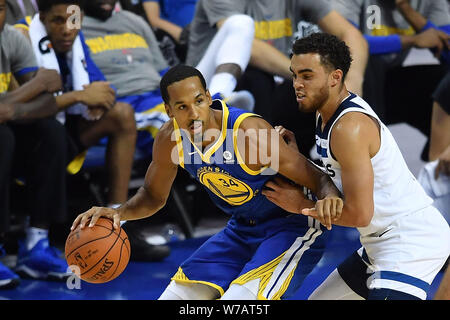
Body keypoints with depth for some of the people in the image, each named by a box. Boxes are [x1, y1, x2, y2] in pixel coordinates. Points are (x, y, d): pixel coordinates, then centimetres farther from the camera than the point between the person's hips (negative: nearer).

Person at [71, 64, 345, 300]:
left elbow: (317, 178, -25)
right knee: (175, 296, 5)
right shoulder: (170, 139, -11)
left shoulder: (249, 131, -30)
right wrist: (119, 212, -10)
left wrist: (328, 198, -48)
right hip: (242, 230, 7)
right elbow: (154, 195, 10)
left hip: (292, 228, -7)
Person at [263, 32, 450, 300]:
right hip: (382, 244, 11)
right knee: (321, 297, 17)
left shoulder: (350, 127, -23)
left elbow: (359, 213, -24)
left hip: (412, 241, -11)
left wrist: (302, 205, -11)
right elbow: (334, 183, 16)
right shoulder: (327, 113, 8)